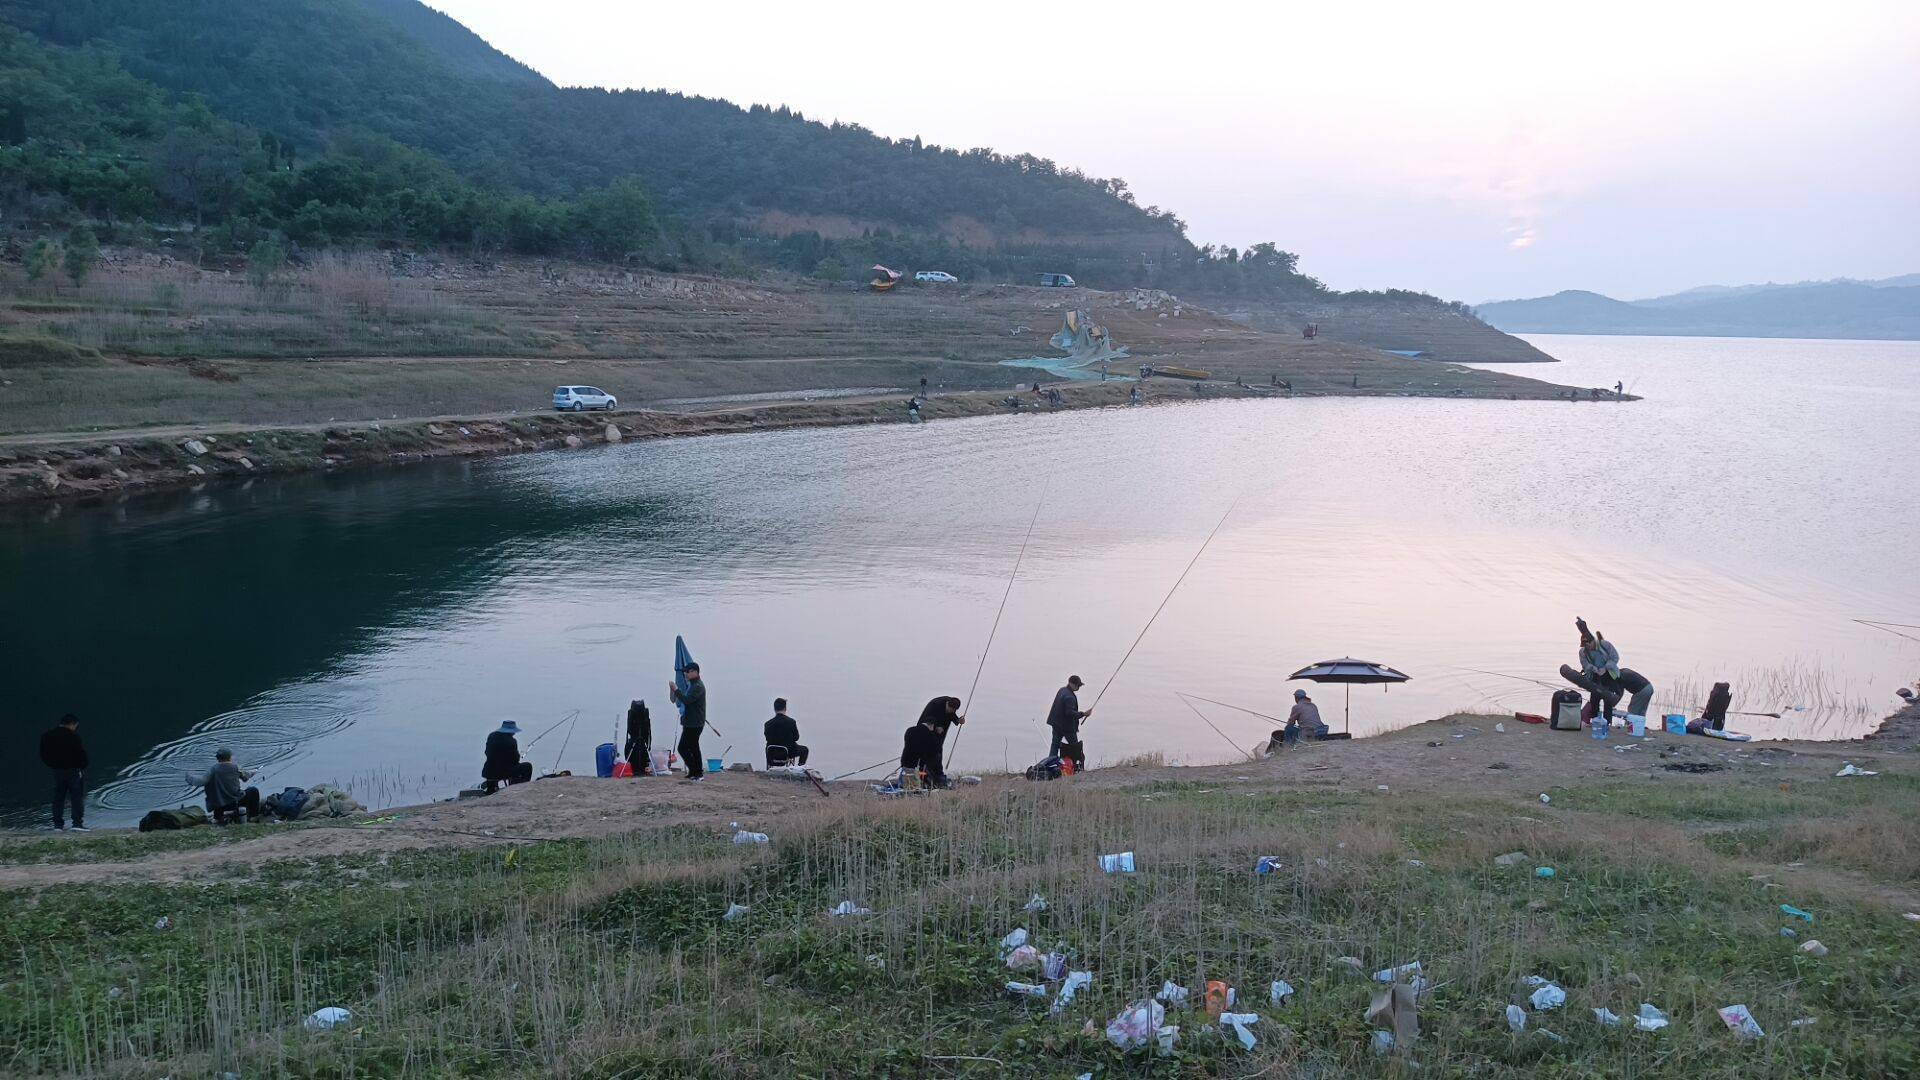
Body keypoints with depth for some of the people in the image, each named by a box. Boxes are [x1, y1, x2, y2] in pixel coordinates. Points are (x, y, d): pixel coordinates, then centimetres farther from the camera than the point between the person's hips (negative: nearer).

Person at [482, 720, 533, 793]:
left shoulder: (491, 737, 2)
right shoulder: (511, 741, -16)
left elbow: (487, 753, 13)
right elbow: (516, 760, -8)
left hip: (489, 773, 6)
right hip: (504, 772, -6)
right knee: (528, 766, 10)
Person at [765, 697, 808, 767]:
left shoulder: (768, 724, -13)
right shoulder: (791, 722, -18)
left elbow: (768, 739, -1)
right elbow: (796, 738, -6)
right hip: (788, 753, -2)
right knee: (804, 750, 27)